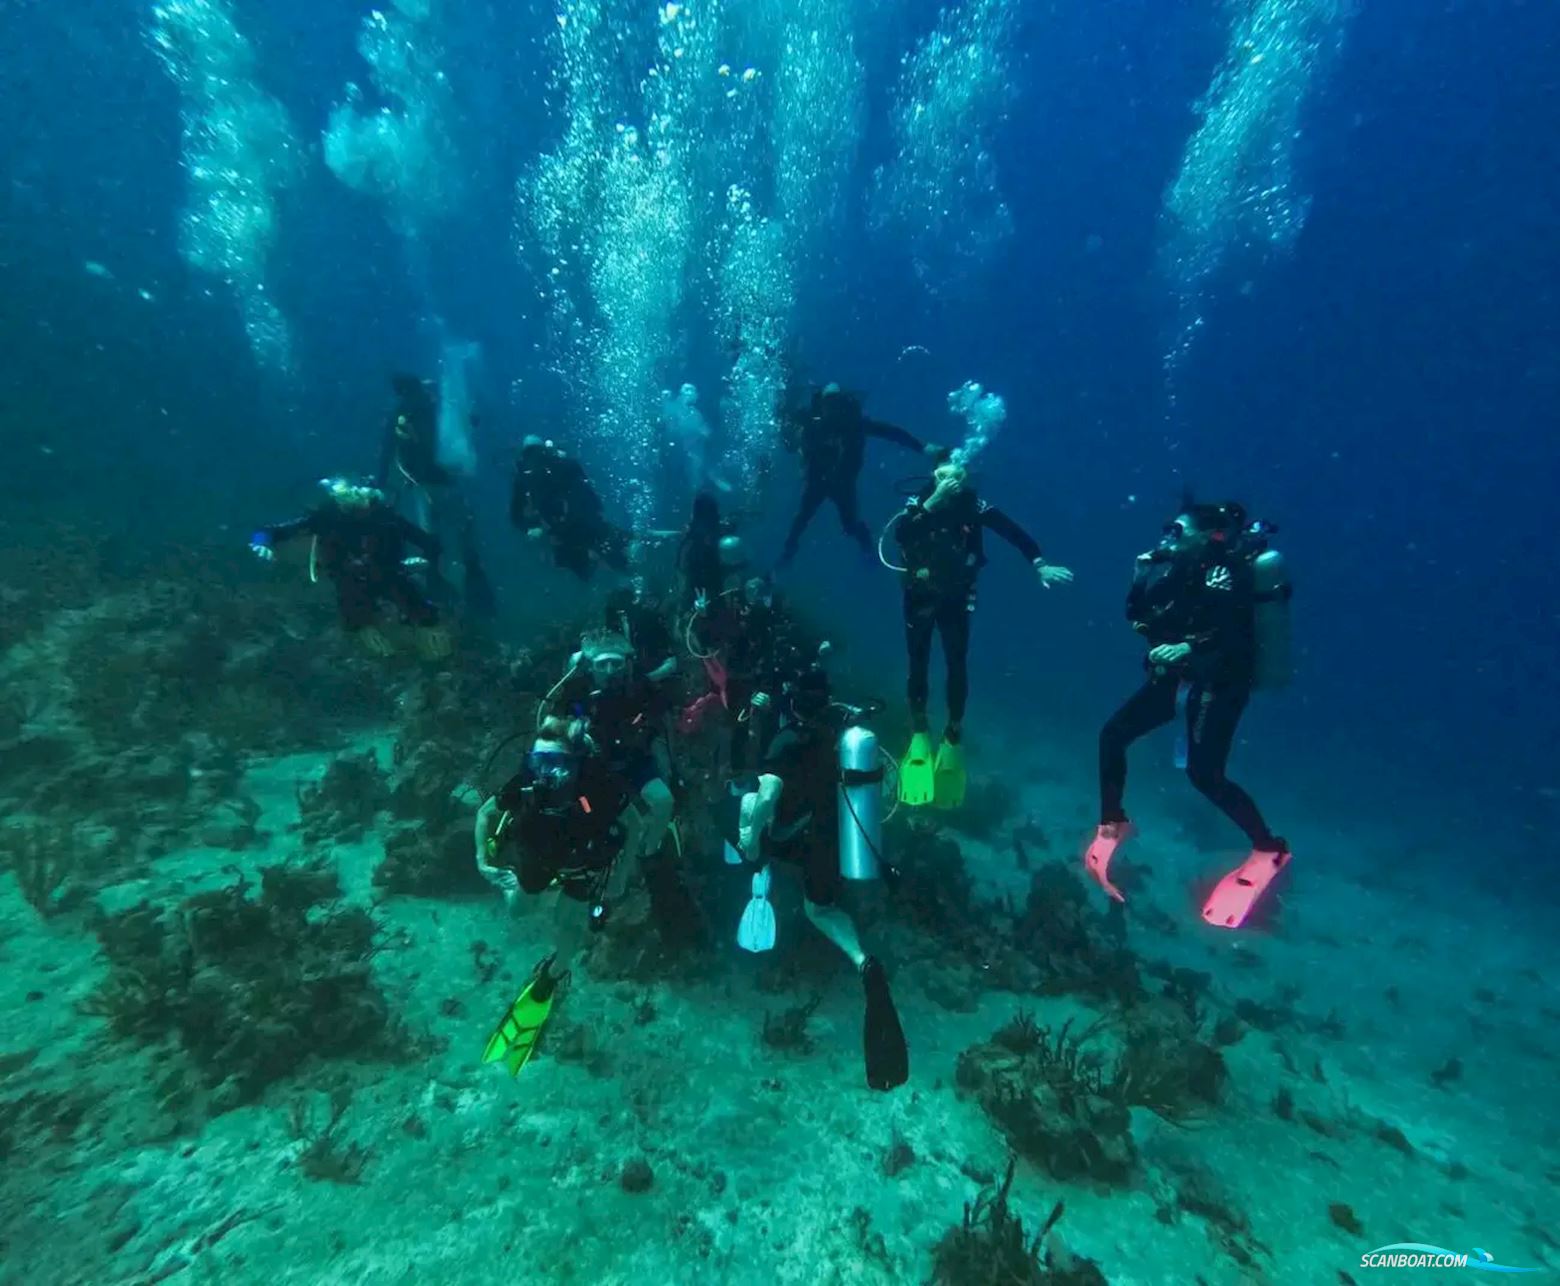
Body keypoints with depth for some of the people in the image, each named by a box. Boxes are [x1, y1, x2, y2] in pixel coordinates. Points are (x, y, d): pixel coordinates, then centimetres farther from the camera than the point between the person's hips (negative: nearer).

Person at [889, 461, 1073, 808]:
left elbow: (1012, 530, -20)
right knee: (918, 666, 1)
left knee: (957, 666, -1)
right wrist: (931, 503, -37)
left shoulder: (972, 504, -12)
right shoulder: (919, 501, -13)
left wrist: (1040, 564, -33)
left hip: (955, 598, 0)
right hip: (919, 597, 0)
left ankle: (954, 735, 18)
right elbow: (899, 533, -31)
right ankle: (919, 731, 22)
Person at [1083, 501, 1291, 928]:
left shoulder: (1229, 574, -18)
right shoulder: (1179, 569, 2)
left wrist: (1189, 649, -42)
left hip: (1219, 685, -7)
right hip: (1176, 676, 8)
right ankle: (1112, 823, 16)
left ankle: (1269, 848, 12)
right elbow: (1135, 615, 4)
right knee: (1112, 735, 0)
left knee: (1204, 774, -12)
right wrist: (1145, 574, -9)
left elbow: (1240, 639, -28)